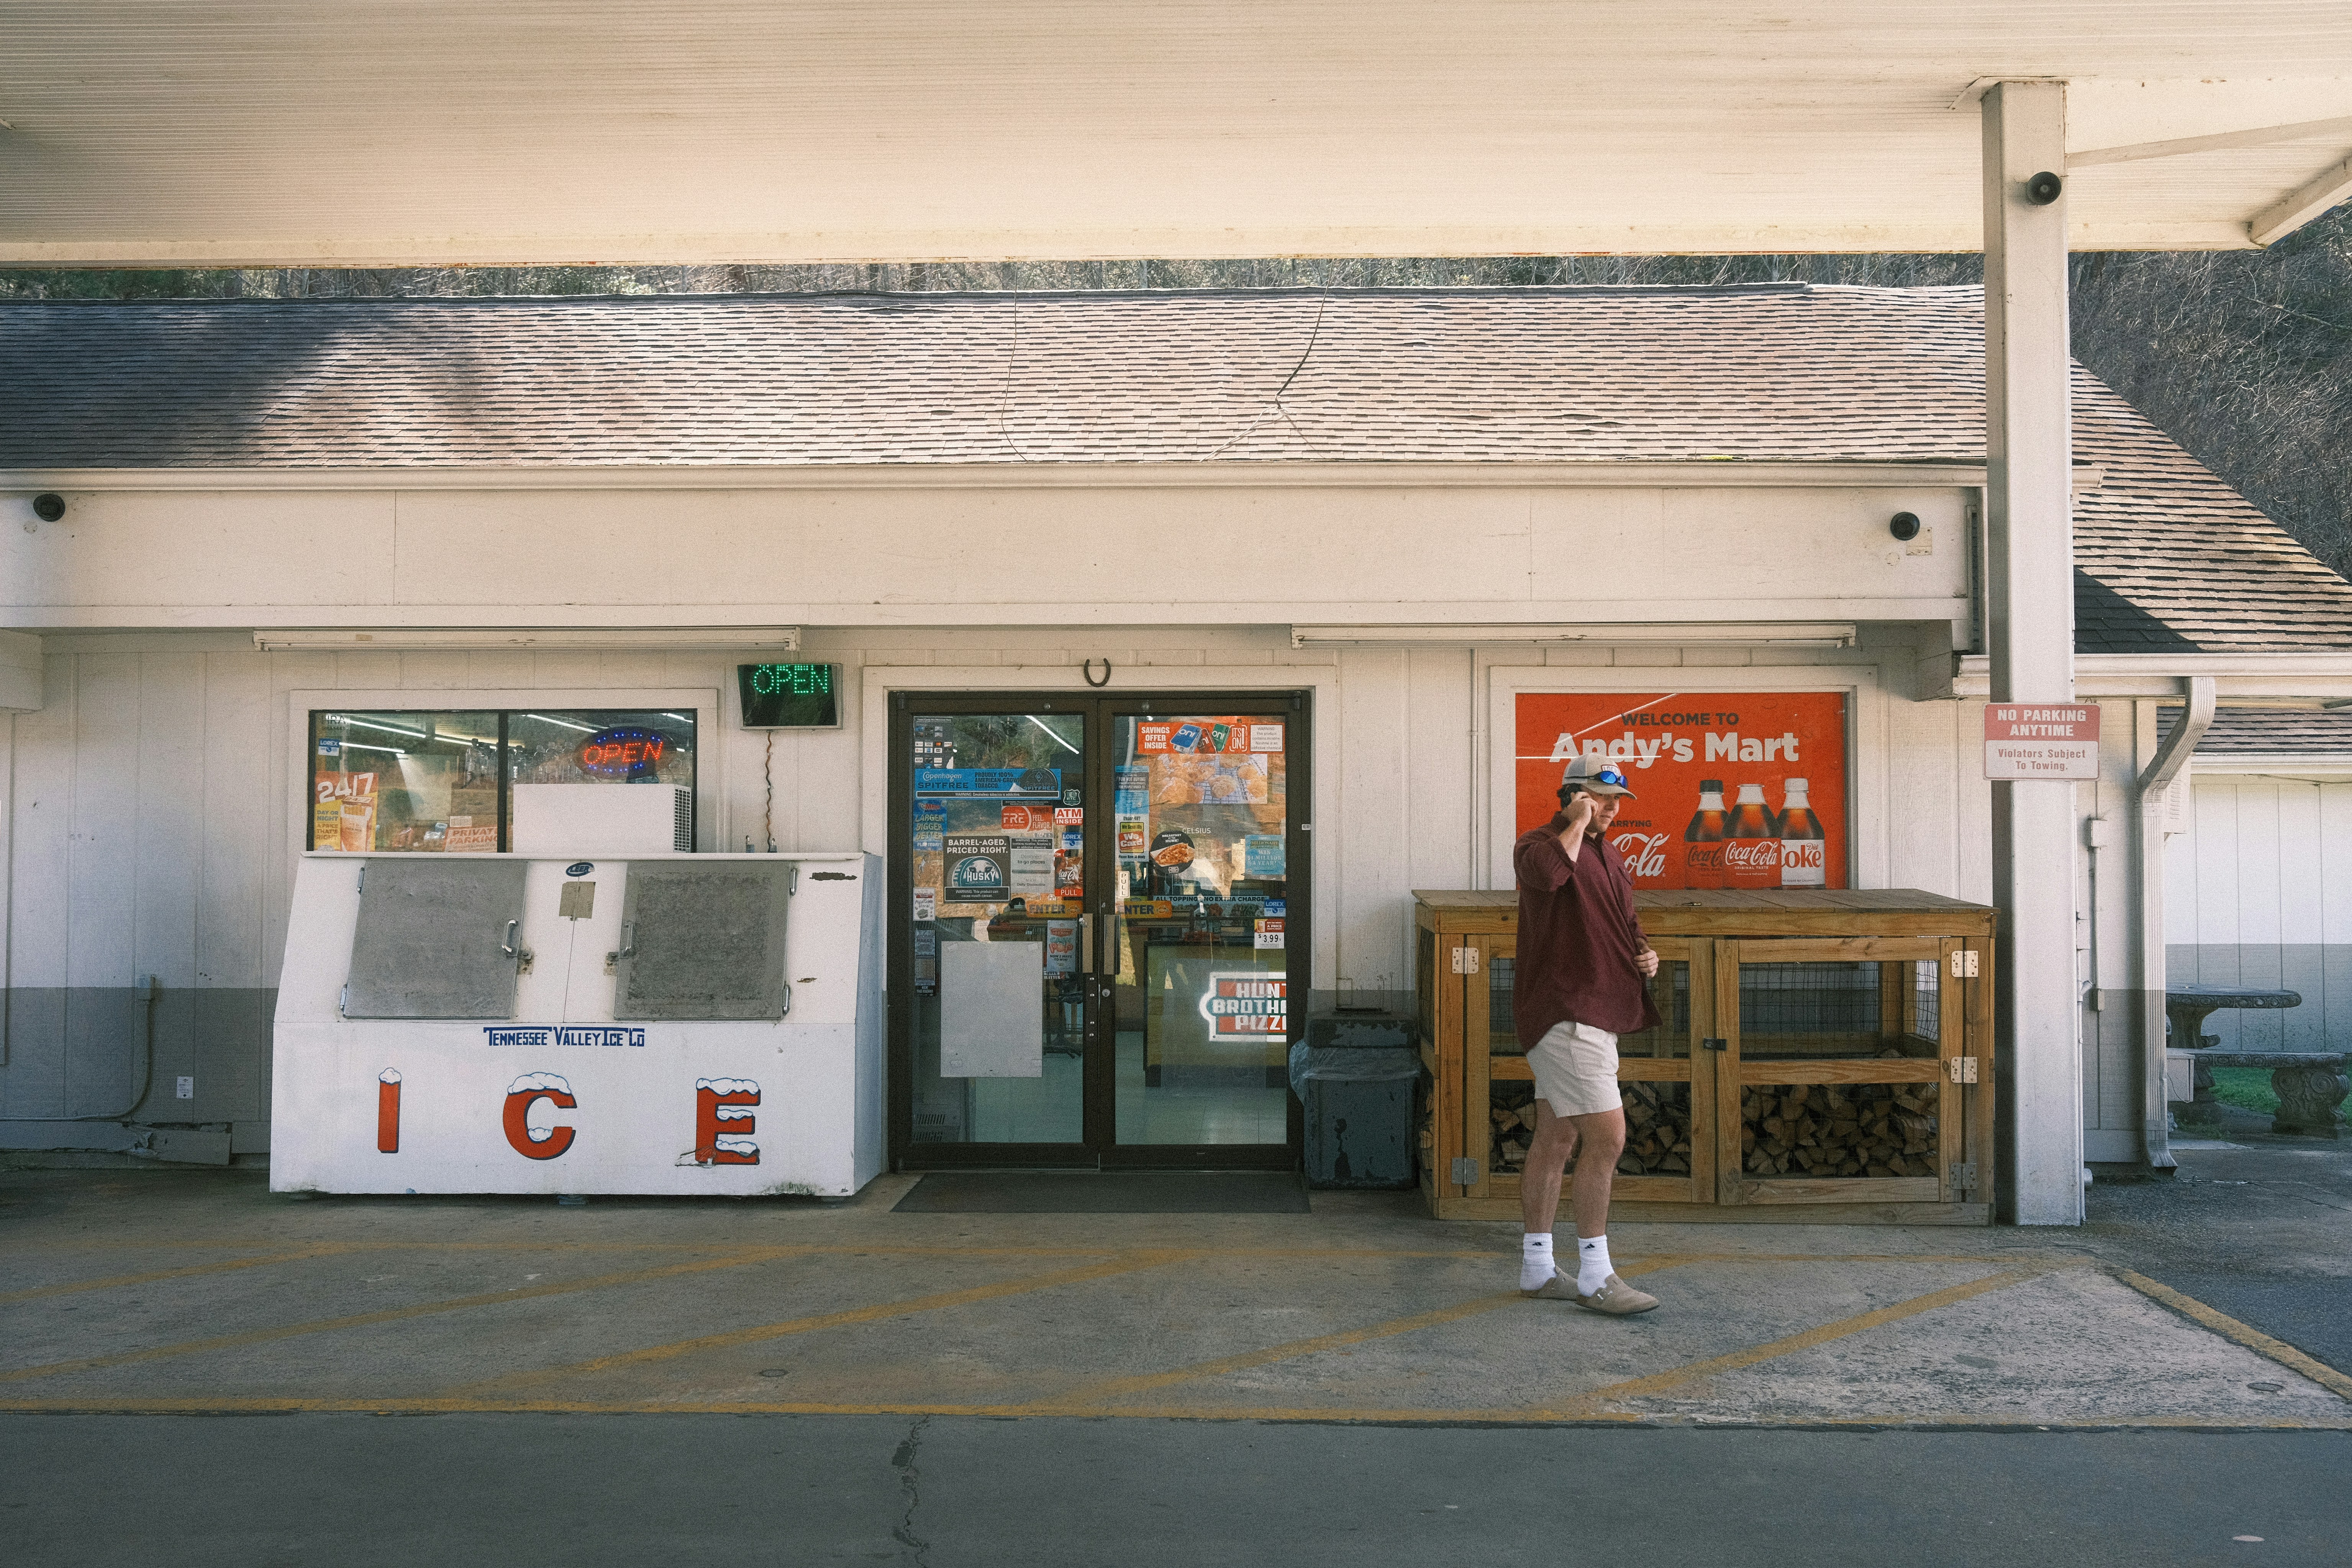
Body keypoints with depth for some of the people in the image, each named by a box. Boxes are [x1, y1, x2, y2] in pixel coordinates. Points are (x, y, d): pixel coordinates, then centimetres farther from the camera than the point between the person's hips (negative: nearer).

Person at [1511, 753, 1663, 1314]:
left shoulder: (1608, 854, 20)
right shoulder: (1539, 843, -9)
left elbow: (1624, 921, 32)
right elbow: (1549, 871, -35)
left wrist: (1644, 951, 10)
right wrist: (1578, 823, -20)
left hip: (1593, 1016, 10)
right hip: (1566, 1014, -10)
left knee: (1556, 1140, 13)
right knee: (1607, 1137, -11)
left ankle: (1538, 1269, 20)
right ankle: (1595, 1278, -3)